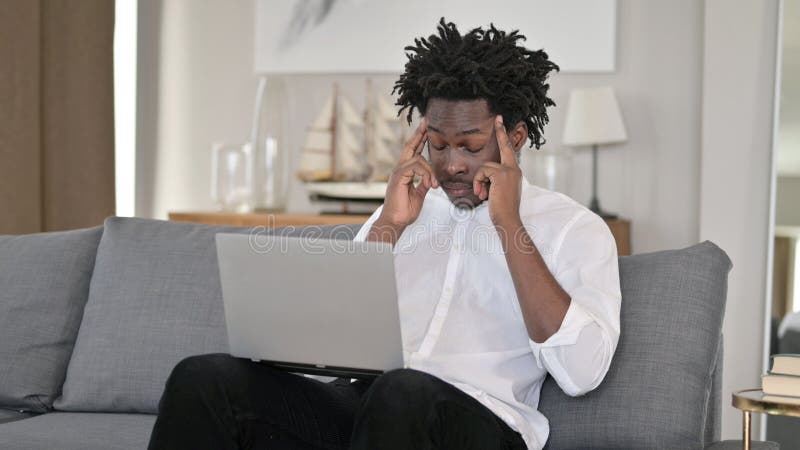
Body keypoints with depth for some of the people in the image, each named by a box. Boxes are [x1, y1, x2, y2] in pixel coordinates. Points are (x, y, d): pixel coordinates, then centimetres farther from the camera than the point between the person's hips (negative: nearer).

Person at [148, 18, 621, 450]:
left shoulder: (575, 228, 7)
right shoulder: (408, 207, 21)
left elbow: (582, 372, -10)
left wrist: (509, 223, -7)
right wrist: (389, 227, 2)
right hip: (359, 401, 4)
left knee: (402, 393, -39)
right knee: (204, 379, -22)